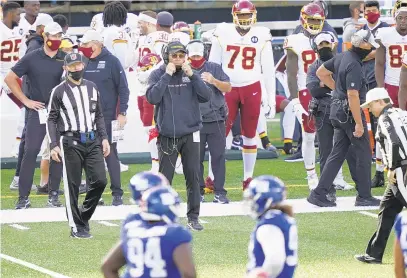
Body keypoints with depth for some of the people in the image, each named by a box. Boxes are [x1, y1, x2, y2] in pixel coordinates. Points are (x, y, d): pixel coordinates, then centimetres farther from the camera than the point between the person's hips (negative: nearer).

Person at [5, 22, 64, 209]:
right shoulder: (32, 58, -2)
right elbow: (10, 79, 2)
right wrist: (25, 100, -2)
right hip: (38, 110, -2)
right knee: (31, 151, -7)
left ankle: (54, 194, 15)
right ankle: (23, 197, -5)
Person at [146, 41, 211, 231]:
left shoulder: (191, 74, 6)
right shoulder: (158, 75, -2)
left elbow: (206, 96, -4)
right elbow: (152, 98, -18)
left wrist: (192, 76, -12)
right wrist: (167, 75, -18)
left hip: (190, 134, 2)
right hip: (167, 135, -2)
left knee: (193, 177, 3)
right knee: (164, 178, -2)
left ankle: (193, 217, 9)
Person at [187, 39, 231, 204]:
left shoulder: (215, 68, 6)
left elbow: (228, 88, -2)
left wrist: (214, 81, -18)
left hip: (215, 121, 0)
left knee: (218, 156, -1)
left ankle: (219, 192, 1)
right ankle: (198, 191, 12)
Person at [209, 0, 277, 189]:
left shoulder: (261, 36, 0)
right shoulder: (223, 34, -2)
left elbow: (268, 69, 4)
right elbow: (212, 65, 3)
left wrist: (271, 98, 2)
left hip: (252, 89, 1)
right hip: (227, 89, -1)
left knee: (250, 135, 8)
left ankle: (248, 178, 16)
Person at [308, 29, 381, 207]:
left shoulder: (341, 57, 6)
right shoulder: (354, 66, -22)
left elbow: (321, 72, 20)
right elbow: (353, 96, -26)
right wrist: (359, 123, -23)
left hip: (337, 111, 9)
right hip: (350, 113, -9)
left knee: (337, 154, 12)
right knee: (363, 154, 2)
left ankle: (319, 194, 7)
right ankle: (364, 197, 8)